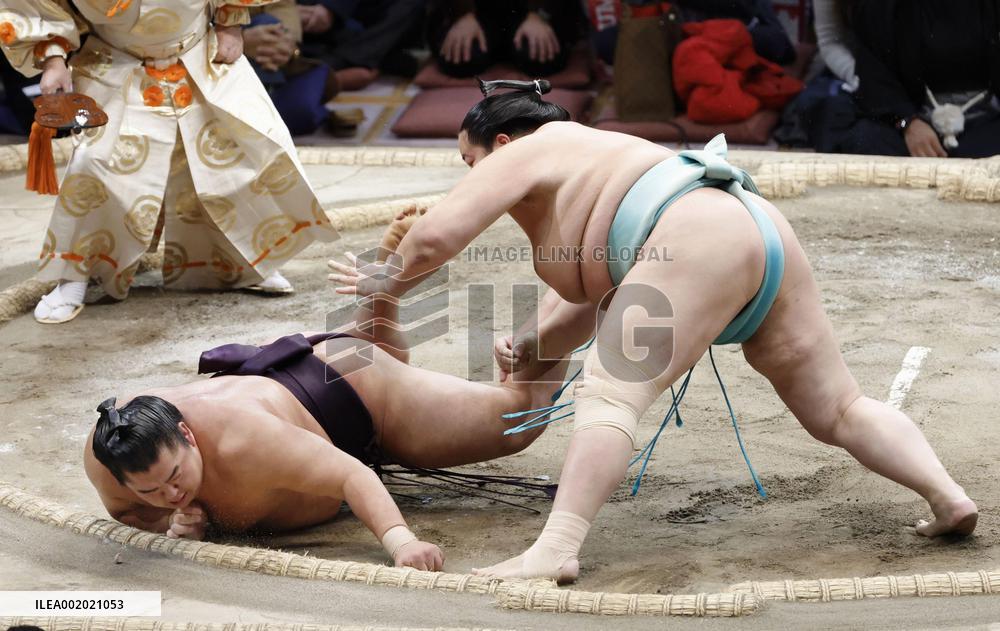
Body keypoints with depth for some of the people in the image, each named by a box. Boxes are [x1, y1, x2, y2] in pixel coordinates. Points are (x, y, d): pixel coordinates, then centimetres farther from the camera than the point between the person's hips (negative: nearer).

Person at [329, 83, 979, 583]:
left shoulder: (525, 154, 12)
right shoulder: (585, 160, 38)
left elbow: (434, 237, 2)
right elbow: (585, 302, 36)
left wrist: (392, 280, 21)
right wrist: (527, 348, 20)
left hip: (701, 238, -9)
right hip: (766, 230, 10)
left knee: (610, 389, -17)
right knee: (838, 407, 14)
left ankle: (558, 547, -31)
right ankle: (948, 495, 1)